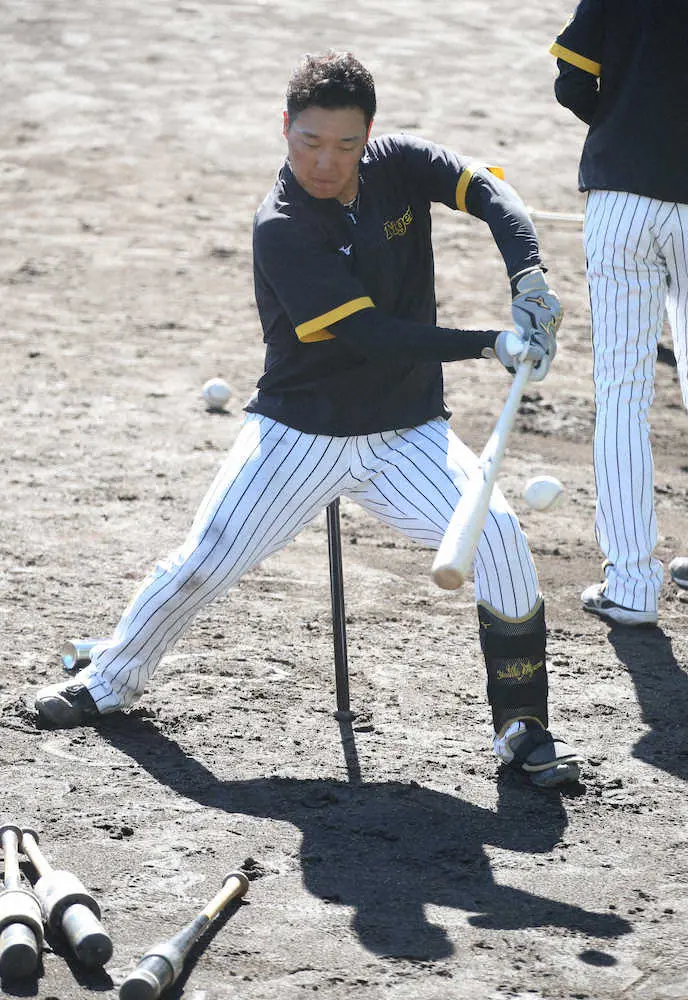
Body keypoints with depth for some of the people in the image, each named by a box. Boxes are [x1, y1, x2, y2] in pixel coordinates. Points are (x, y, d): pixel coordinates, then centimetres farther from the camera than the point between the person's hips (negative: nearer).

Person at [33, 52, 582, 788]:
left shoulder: (397, 166, -5)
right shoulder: (281, 229, -20)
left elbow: (486, 191, -13)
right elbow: (371, 335, -26)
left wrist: (529, 278, -30)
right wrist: (492, 344, -30)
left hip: (406, 432, 3)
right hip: (300, 430, -3)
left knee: (497, 533, -17)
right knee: (202, 565, -3)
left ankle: (521, 727, -4)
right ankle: (111, 681, 25)